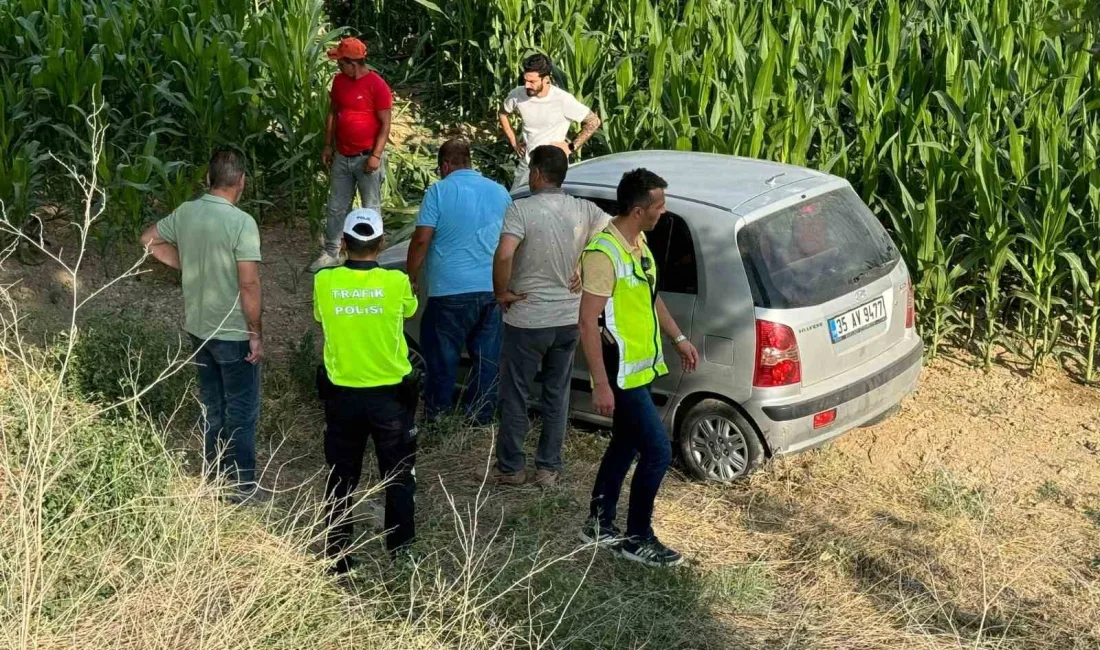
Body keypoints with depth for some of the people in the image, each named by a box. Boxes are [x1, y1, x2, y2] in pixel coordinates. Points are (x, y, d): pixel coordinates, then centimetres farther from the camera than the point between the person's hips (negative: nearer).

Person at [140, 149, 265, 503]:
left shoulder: (185, 213, -2)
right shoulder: (242, 223, -22)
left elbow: (149, 240, 13)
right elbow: (249, 284, -23)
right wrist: (256, 334, -14)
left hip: (198, 327, 7)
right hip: (233, 333, -6)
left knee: (212, 401, 21)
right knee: (242, 410, 6)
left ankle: (215, 468, 35)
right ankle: (243, 485, 14)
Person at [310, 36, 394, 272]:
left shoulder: (377, 85, -14)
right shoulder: (339, 81, 5)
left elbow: (385, 124, -13)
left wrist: (376, 155, -18)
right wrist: (328, 145, 10)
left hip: (367, 157, -6)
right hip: (342, 156, 6)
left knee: (370, 209, 5)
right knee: (335, 207, 11)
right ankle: (331, 253, 21)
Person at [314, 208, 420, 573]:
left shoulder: (324, 281, -11)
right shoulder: (397, 282, -14)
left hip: (341, 394, 1)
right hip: (391, 394, -1)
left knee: (340, 480, 14)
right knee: (399, 477, 15)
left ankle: (338, 559, 20)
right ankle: (401, 552, 22)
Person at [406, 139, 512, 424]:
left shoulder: (439, 192, -5)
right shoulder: (500, 192, 10)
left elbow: (421, 240, -11)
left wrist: (412, 278, 1)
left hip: (451, 290, -4)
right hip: (493, 288, 4)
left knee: (442, 358, 7)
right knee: (487, 357, 12)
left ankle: (436, 418, 15)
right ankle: (481, 417, 19)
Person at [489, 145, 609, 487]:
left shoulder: (522, 209, -16)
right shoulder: (584, 210, -2)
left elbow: (504, 255, -30)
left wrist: (501, 292, -13)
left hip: (527, 320, -4)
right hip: (569, 319, 4)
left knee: (514, 396, 10)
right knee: (557, 395, 15)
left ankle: (510, 468, 18)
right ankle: (549, 468, 22)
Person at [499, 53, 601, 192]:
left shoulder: (562, 100, -20)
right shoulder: (517, 95, -9)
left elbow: (594, 122, -11)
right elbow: (503, 114, 15)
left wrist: (571, 147, -10)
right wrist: (514, 143, 9)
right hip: (526, 163, 4)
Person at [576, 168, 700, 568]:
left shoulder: (638, 243, 6)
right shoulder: (604, 253, -24)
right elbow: (588, 322, -25)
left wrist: (678, 338, 25)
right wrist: (601, 384, -26)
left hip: (639, 367, 10)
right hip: (621, 373, -10)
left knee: (625, 445, 18)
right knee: (658, 450, -7)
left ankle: (599, 525, 32)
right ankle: (638, 539, 6)